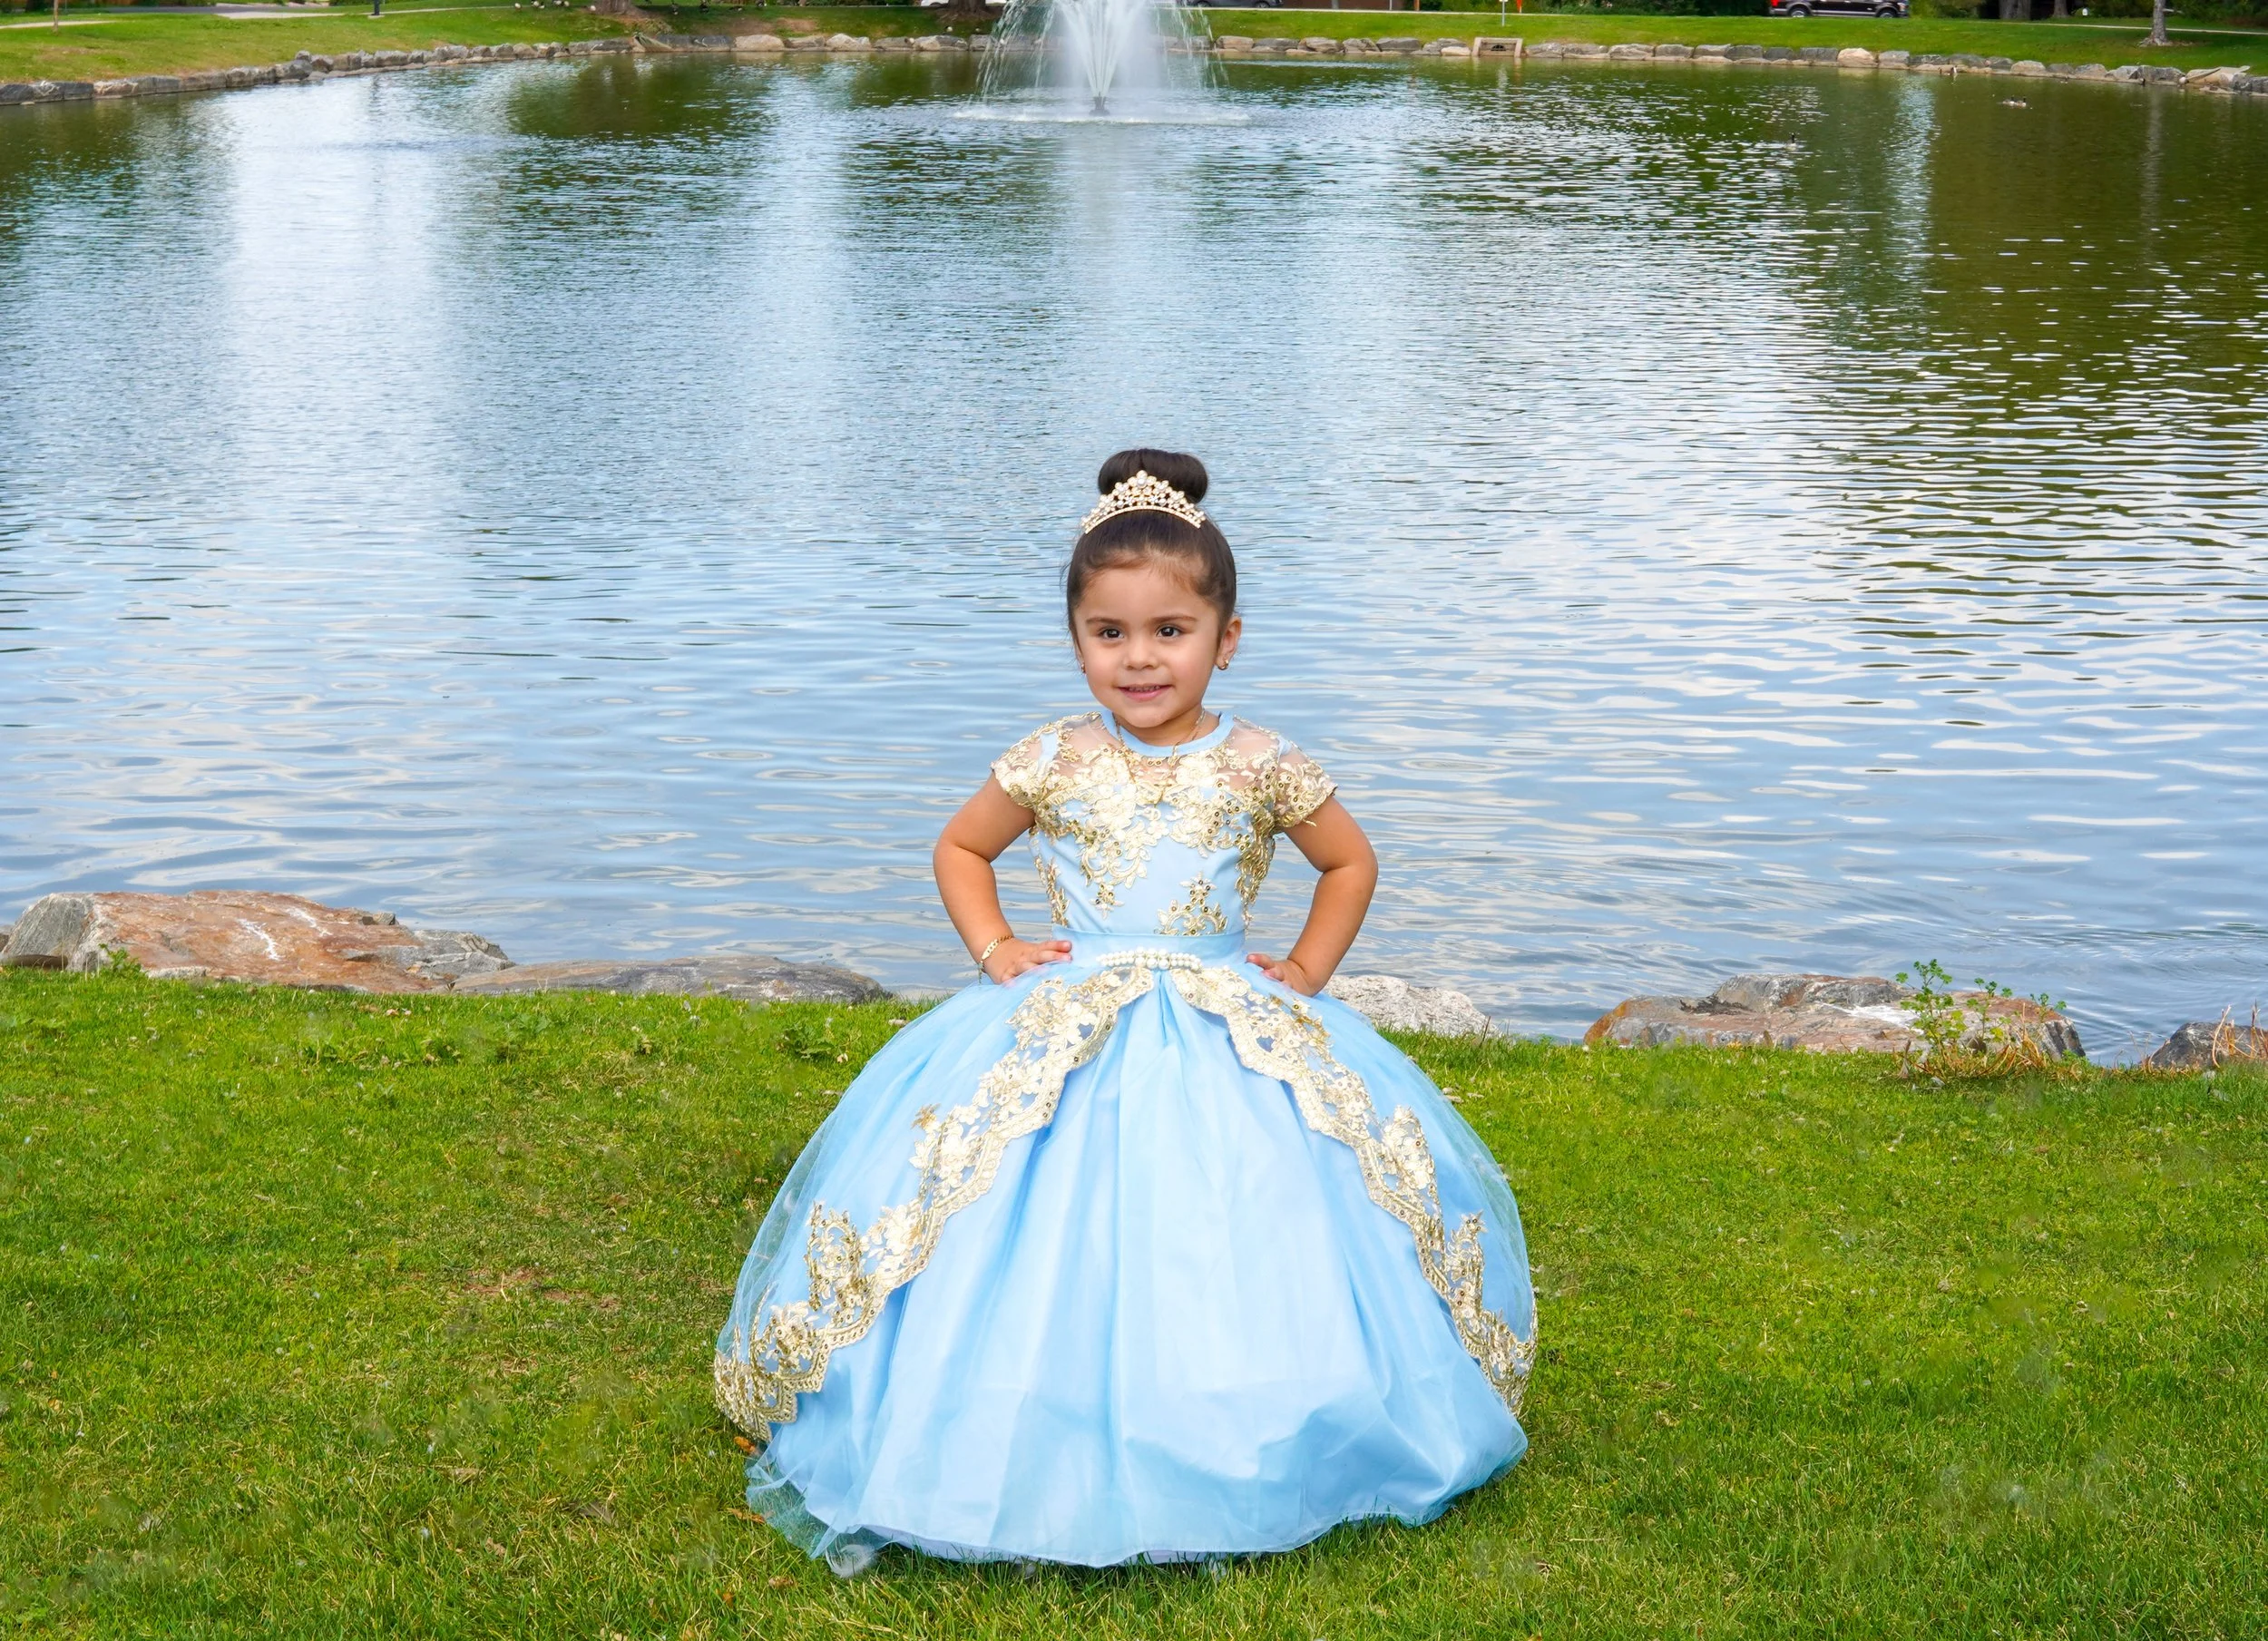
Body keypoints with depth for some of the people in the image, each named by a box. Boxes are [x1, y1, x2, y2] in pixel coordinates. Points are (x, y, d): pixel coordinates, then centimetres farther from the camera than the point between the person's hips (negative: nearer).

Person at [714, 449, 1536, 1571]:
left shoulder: (1261, 769, 0)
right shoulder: (1050, 764, 1)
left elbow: (1352, 861, 16)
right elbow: (958, 852, 18)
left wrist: (1307, 972, 7)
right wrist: (993, 949, 4)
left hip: (1232, 1038, 0)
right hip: (1062, 1037, 0)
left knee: (1239, 1256, -7)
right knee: (1056, 1259, -8)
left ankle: (1230, 1470, 9)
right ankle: (1050, 1467, 4)